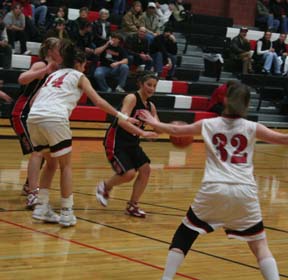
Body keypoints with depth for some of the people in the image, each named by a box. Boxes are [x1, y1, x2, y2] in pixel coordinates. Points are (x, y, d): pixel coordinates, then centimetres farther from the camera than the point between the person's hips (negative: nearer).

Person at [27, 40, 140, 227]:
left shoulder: (53, 75, 30)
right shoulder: (78, 76, 15)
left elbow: (35, 101, 24)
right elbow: (98, 101, 9)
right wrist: (121, 116, 15)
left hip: (33, 118, 6)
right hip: (55, 119, -6)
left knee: (51, 162, 23)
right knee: (66, 165, 8)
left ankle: (42, 208, 18)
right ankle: (67, 213, 6)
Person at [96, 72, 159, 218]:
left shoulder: (150, 106, 7)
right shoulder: (131, 98, -16)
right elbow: (122, 121, -30)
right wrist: (142, 133, -38)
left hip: (132, 143, 8)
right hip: (116, 141, -8)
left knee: (145, 169, -3)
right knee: (129, 173, -18)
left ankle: (132, 206, 10)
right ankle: (104, 187, 13)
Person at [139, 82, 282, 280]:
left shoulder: (209, 124, 10)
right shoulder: (252, 128, 5)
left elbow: (176, 130, 23)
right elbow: (282, 139, 1)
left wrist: (154, 123, 41)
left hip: (214, 189, 1)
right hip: (244, 191, 0)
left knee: (183, 236, 16)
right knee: (260, 245, 10)